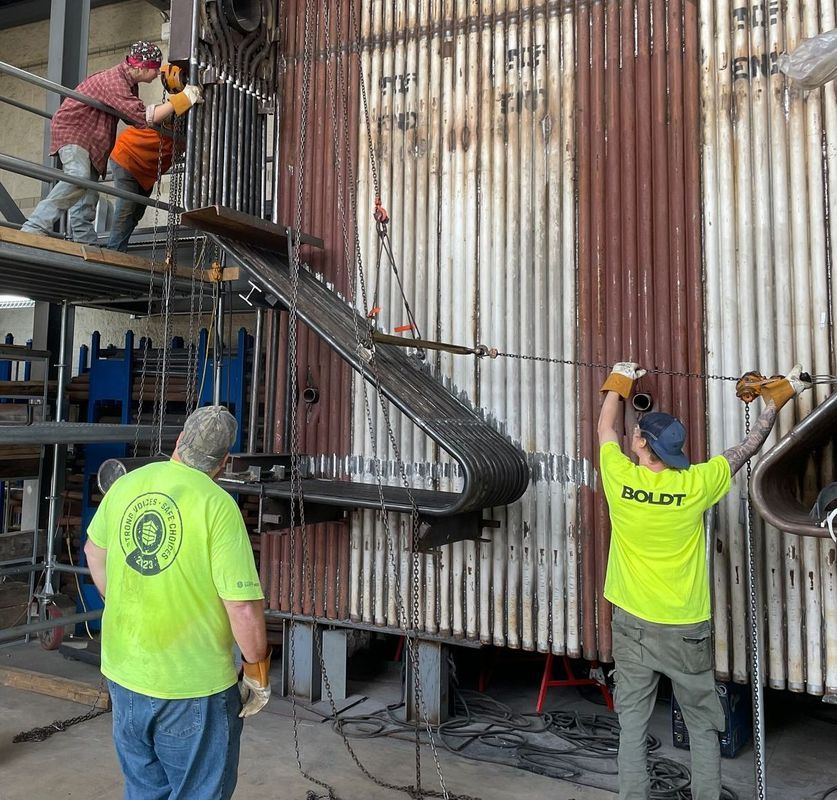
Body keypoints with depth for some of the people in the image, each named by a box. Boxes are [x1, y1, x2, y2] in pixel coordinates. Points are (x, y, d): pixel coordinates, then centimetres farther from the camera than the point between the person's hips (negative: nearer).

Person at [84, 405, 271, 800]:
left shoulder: (124, 486, -3)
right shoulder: (218, 505, -21)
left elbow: (94, 551, 15)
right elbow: (244, 607, -22)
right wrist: (258, 676, -7)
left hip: (123, 675, 6)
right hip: (194, 687, -5)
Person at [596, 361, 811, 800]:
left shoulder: (620, 479, -11)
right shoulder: (694, 485, -11)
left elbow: (605, 428, 9)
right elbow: (749, 446, 3)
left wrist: (617, 383, 25)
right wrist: (776, 397, 17)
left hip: (633, 625, 0)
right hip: (687, 630, 0)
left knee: (632, 724, 9)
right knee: (702, 725, 14)